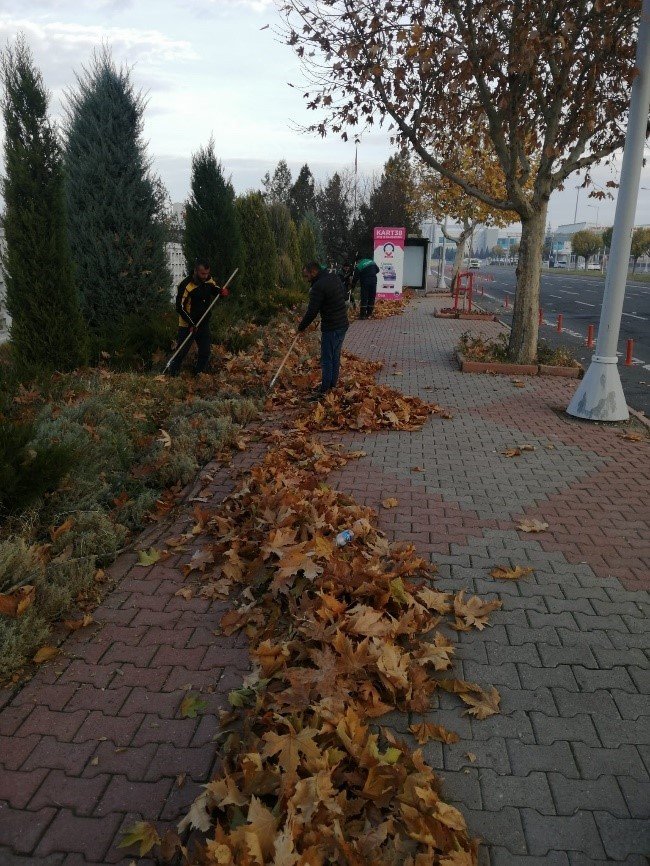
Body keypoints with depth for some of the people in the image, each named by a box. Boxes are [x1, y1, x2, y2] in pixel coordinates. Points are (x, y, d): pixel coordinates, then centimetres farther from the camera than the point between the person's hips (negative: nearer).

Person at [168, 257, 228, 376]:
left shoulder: (208, 280, -3)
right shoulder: (185, 285, -22)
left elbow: (215, 290, 15)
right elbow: (180, 307, -18)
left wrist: (222, 292, -10)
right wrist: (191, 324, -21)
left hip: (204, 324, 6)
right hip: (188, 326, -6)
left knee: (205, 352, 10)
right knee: (181, 352, 0)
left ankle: (199, 375, 26)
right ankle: (172, 375, 14)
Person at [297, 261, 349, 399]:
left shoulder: (318, 286, -19)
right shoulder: (334, 278, 9)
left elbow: (312, 312, -16)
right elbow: (344, 295, 22)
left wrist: (301, 327, -4)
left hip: (331, 328, -9)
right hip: (343, 324, 9)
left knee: (327, 359, -2)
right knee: (336, 356, 16)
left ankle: (325, 390, 2)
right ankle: (333, 385, 25)